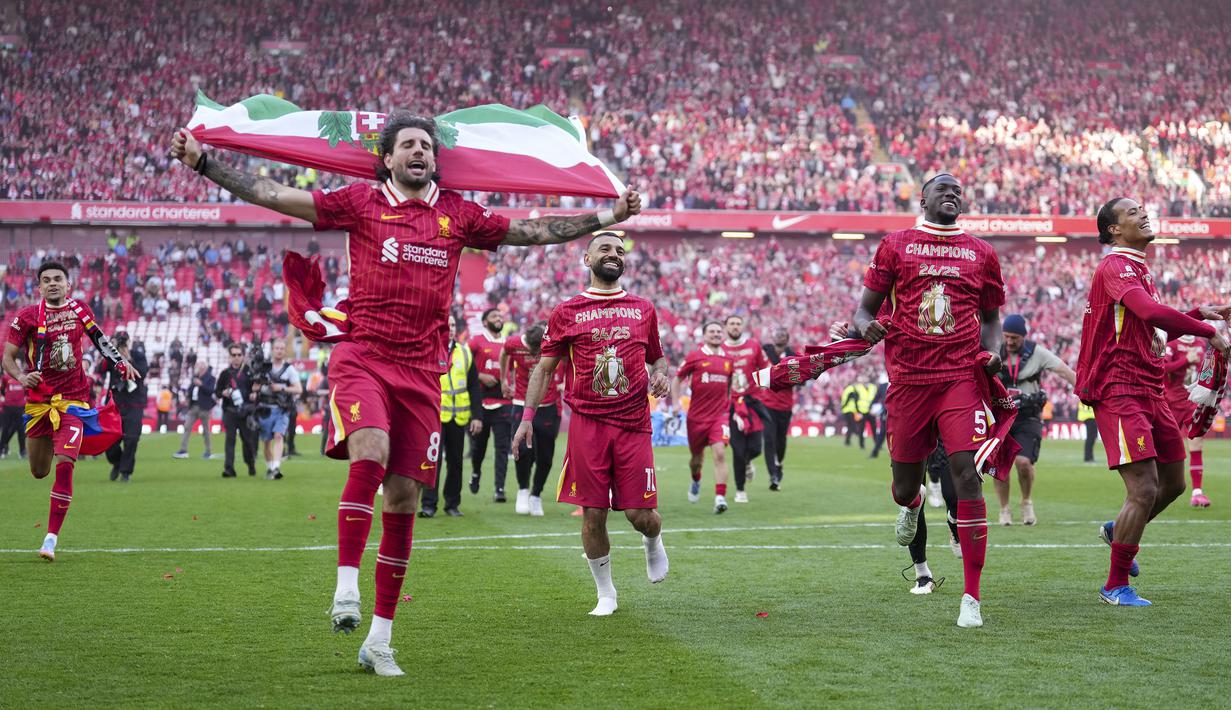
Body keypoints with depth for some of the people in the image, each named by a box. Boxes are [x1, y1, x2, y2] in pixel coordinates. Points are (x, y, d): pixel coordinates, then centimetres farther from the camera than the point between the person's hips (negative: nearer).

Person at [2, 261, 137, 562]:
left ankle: (51, 538, -11)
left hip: (73, 400, 0)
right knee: (39, 472, 11)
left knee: (64, 467, -16)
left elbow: (98, 337, 21)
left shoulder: (80, 310, 2)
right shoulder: (27, 316, -5)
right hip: (38, 400, 0)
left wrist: (121, 363, 13)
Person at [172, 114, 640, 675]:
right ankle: (346, 589, -24)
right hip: (362, 356, -3)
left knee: (403, 497, 2)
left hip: (421, 369, 3)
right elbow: (272, 195, 1)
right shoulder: (361, 203, 5)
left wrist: (608, 215, 17)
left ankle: (380, 640, 9)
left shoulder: (457, 214, 12)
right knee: (369, 455, -30)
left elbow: (535, 231, 18)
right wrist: (203, 162, -6)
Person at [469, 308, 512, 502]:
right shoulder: (477, 341, -1)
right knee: (478, 443, 11)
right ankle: (475, 472, 40)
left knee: (503, 447, -6)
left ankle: (499, 489, -7)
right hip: (481, 400, -2)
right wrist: (480, 376, -13)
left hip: (504, 401, 2)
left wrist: (508, 384, 6)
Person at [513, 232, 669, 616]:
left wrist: (660, 375, 1)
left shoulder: (643, 310, 13)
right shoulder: (566, 312, 7)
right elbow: (544, 367, 9)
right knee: (593, 514, -2)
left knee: (640, 513, -4)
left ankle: (653, 541, 34)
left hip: (633, 425, 1)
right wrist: (527, 416, 1)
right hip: (587, 423, -1)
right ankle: (605, 594, 16)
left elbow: (656, 357, 25)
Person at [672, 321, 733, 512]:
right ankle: (696, 481, 47)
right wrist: (675, 404, -2)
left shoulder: (728, 359, 8)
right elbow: (677, 379, 6)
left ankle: (720, 497, -19)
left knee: (720, 453, -18)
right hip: (697, 416, -1)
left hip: (720, 415, 1)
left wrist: (730, 406, 19)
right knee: (697, 457, 14)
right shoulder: (694, 357, -2)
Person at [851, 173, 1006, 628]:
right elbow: (866, 307, 9)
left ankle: (971, 597, -10)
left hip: (961, 378, 0)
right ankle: (911, 505, 50)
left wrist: (992, 351, 2)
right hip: (908, 380, 0)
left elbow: (990, 317, 22)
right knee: (905, 485, 7)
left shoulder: (981, 253, 12)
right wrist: (867, 328, -14)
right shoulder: (896, 245, 8)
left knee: (967, 476, -15)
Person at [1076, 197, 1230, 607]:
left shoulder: (1137, 269, 20)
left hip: (1149, 394, 10)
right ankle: (1116, 586, 1)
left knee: (1173, 482, 15)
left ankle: (1118, 531, 39)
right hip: (1120, 393, -10)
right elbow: (1151, 312, -29)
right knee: (1144, 491, -11)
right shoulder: (1116, 267, -13)